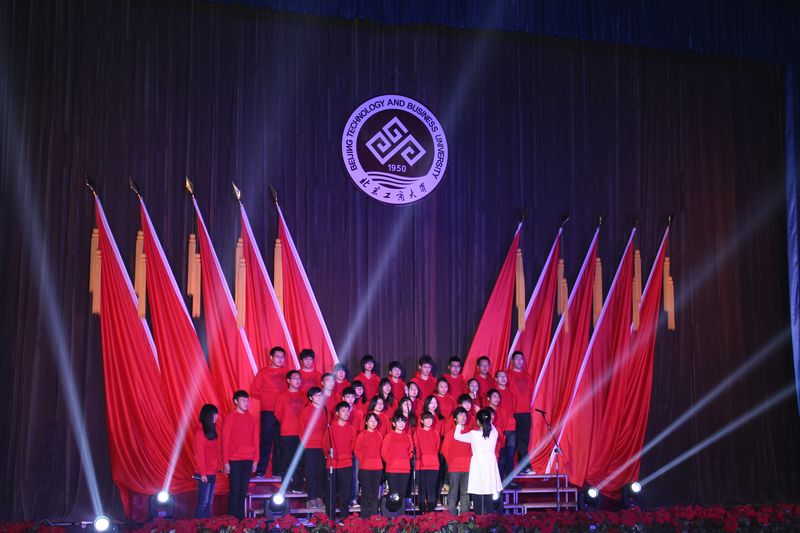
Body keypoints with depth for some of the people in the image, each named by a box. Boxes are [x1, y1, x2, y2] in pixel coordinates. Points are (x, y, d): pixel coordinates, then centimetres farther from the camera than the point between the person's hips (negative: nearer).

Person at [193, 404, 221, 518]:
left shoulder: (212, 431, 13)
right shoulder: (200, 433, -12)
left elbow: (216, 451, 11)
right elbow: (199, 455, -13)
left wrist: (219, 466, 4)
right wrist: (203, 473, -14)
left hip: (212, 472, 8)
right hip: (205, 474, -8)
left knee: (209, 501, 10)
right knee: (203, 501, -3)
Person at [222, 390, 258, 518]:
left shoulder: (251, 418, 10)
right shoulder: (229, 418, -3)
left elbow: (255, 440, 13)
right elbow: (225, 441, -4)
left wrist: (255, 459, 8)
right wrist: (225, 462, -8)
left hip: (248, 460, 4)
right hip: (234, 461, -4)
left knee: (243, 490, 6)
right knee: (235, 490, -4)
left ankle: (241, 517, 12)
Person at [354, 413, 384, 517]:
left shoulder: (379, 435, 10)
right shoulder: (362, 435, -1)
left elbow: (381, 450, 15)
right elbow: (356, 450, 3)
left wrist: (377, 461, 5)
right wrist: (362, 460, -1)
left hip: (378, 467, 4)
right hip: (365, 468, -4)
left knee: (375, 493, 7)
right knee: (366, 493, -4)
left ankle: (374, 516, 13)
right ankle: (365, 516, 2)